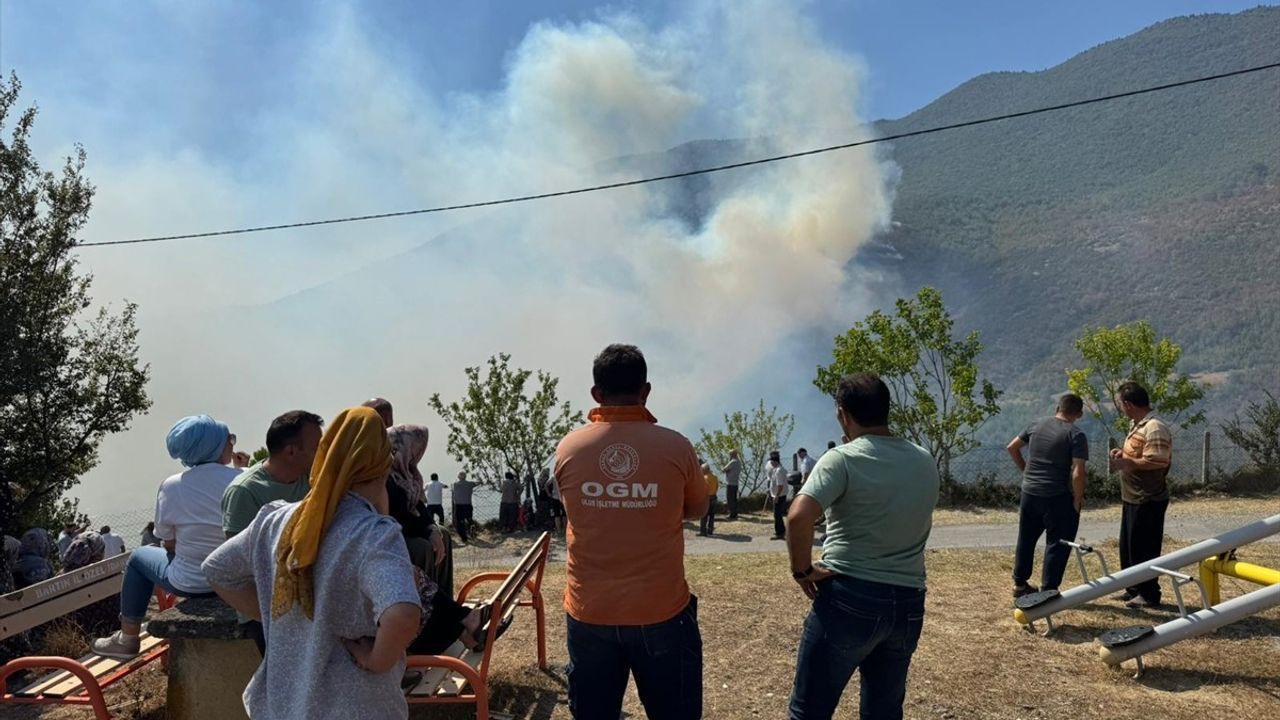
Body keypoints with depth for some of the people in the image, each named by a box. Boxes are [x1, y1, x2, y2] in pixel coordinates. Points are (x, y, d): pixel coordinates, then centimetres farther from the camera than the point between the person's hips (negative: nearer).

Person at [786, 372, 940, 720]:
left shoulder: (843, 459, -13)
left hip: (849, 598, -6)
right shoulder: (926, 462, 8)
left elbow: (798, 516, -24)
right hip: (909, 604, 6)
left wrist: (802, 570, -12)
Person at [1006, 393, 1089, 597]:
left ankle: (1020, 584, 28)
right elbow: (1078, 473, -18)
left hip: (1029, 492, 6)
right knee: (1057, 544, 6)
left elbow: (1012, 447, 12)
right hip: (1057, 497, -6)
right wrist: (1078, 499, -6)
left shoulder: (1037, 426, 5)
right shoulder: (1076, 435, -11)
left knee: (1026, 539, 17)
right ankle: (1048, 590, 8)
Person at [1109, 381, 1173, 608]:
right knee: (1128, 546, 17)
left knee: (1144, 549, 1)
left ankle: (1149, 594, 14)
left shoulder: (1155, 428, -20)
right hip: (1132, 498, 10)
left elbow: (1157, 461, -29)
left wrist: (1126, 462, -21)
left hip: (1147, 500, -10)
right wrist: (1123, 454, 6)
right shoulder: (1138, 426, 12)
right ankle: (1133, 589, 29)